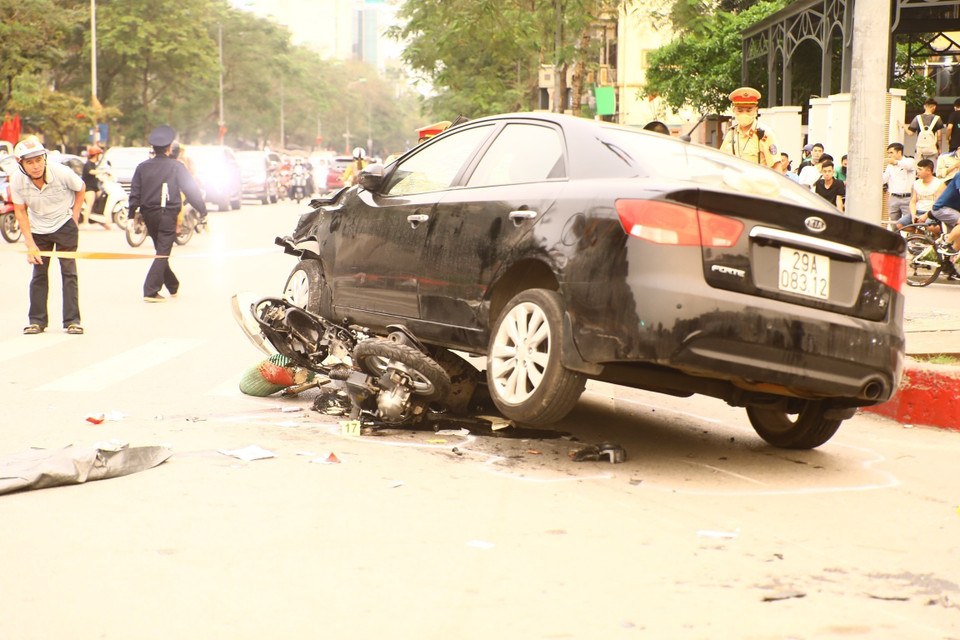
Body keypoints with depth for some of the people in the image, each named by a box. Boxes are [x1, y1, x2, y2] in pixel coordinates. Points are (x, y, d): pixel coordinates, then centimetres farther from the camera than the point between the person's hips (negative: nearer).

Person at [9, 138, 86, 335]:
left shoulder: (62, 173, -23)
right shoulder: (17, 181, -17)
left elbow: (80, 189, -1)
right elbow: (20, 212, -6)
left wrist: (74, 216, -4)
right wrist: (30, 244, -10)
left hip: (64, 225, -2)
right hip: (37, 229, 2)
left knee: (69, 272, -3)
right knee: (39, 273, 3)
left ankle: (72, 320, 2)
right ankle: (37, 320, 12)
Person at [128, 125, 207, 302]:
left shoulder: (142, 167, 5)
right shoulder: (176, 167, -6)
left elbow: (135, 193, 6)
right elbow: (191, 190, -5)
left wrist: (131, 215, 11)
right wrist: (202, 211, 2)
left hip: (149, 214, 5)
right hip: (168, 215, -5)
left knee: (161, 251, 18)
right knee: (163, 253, -4)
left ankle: (173, 286, 31)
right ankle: (150, 291, -13)